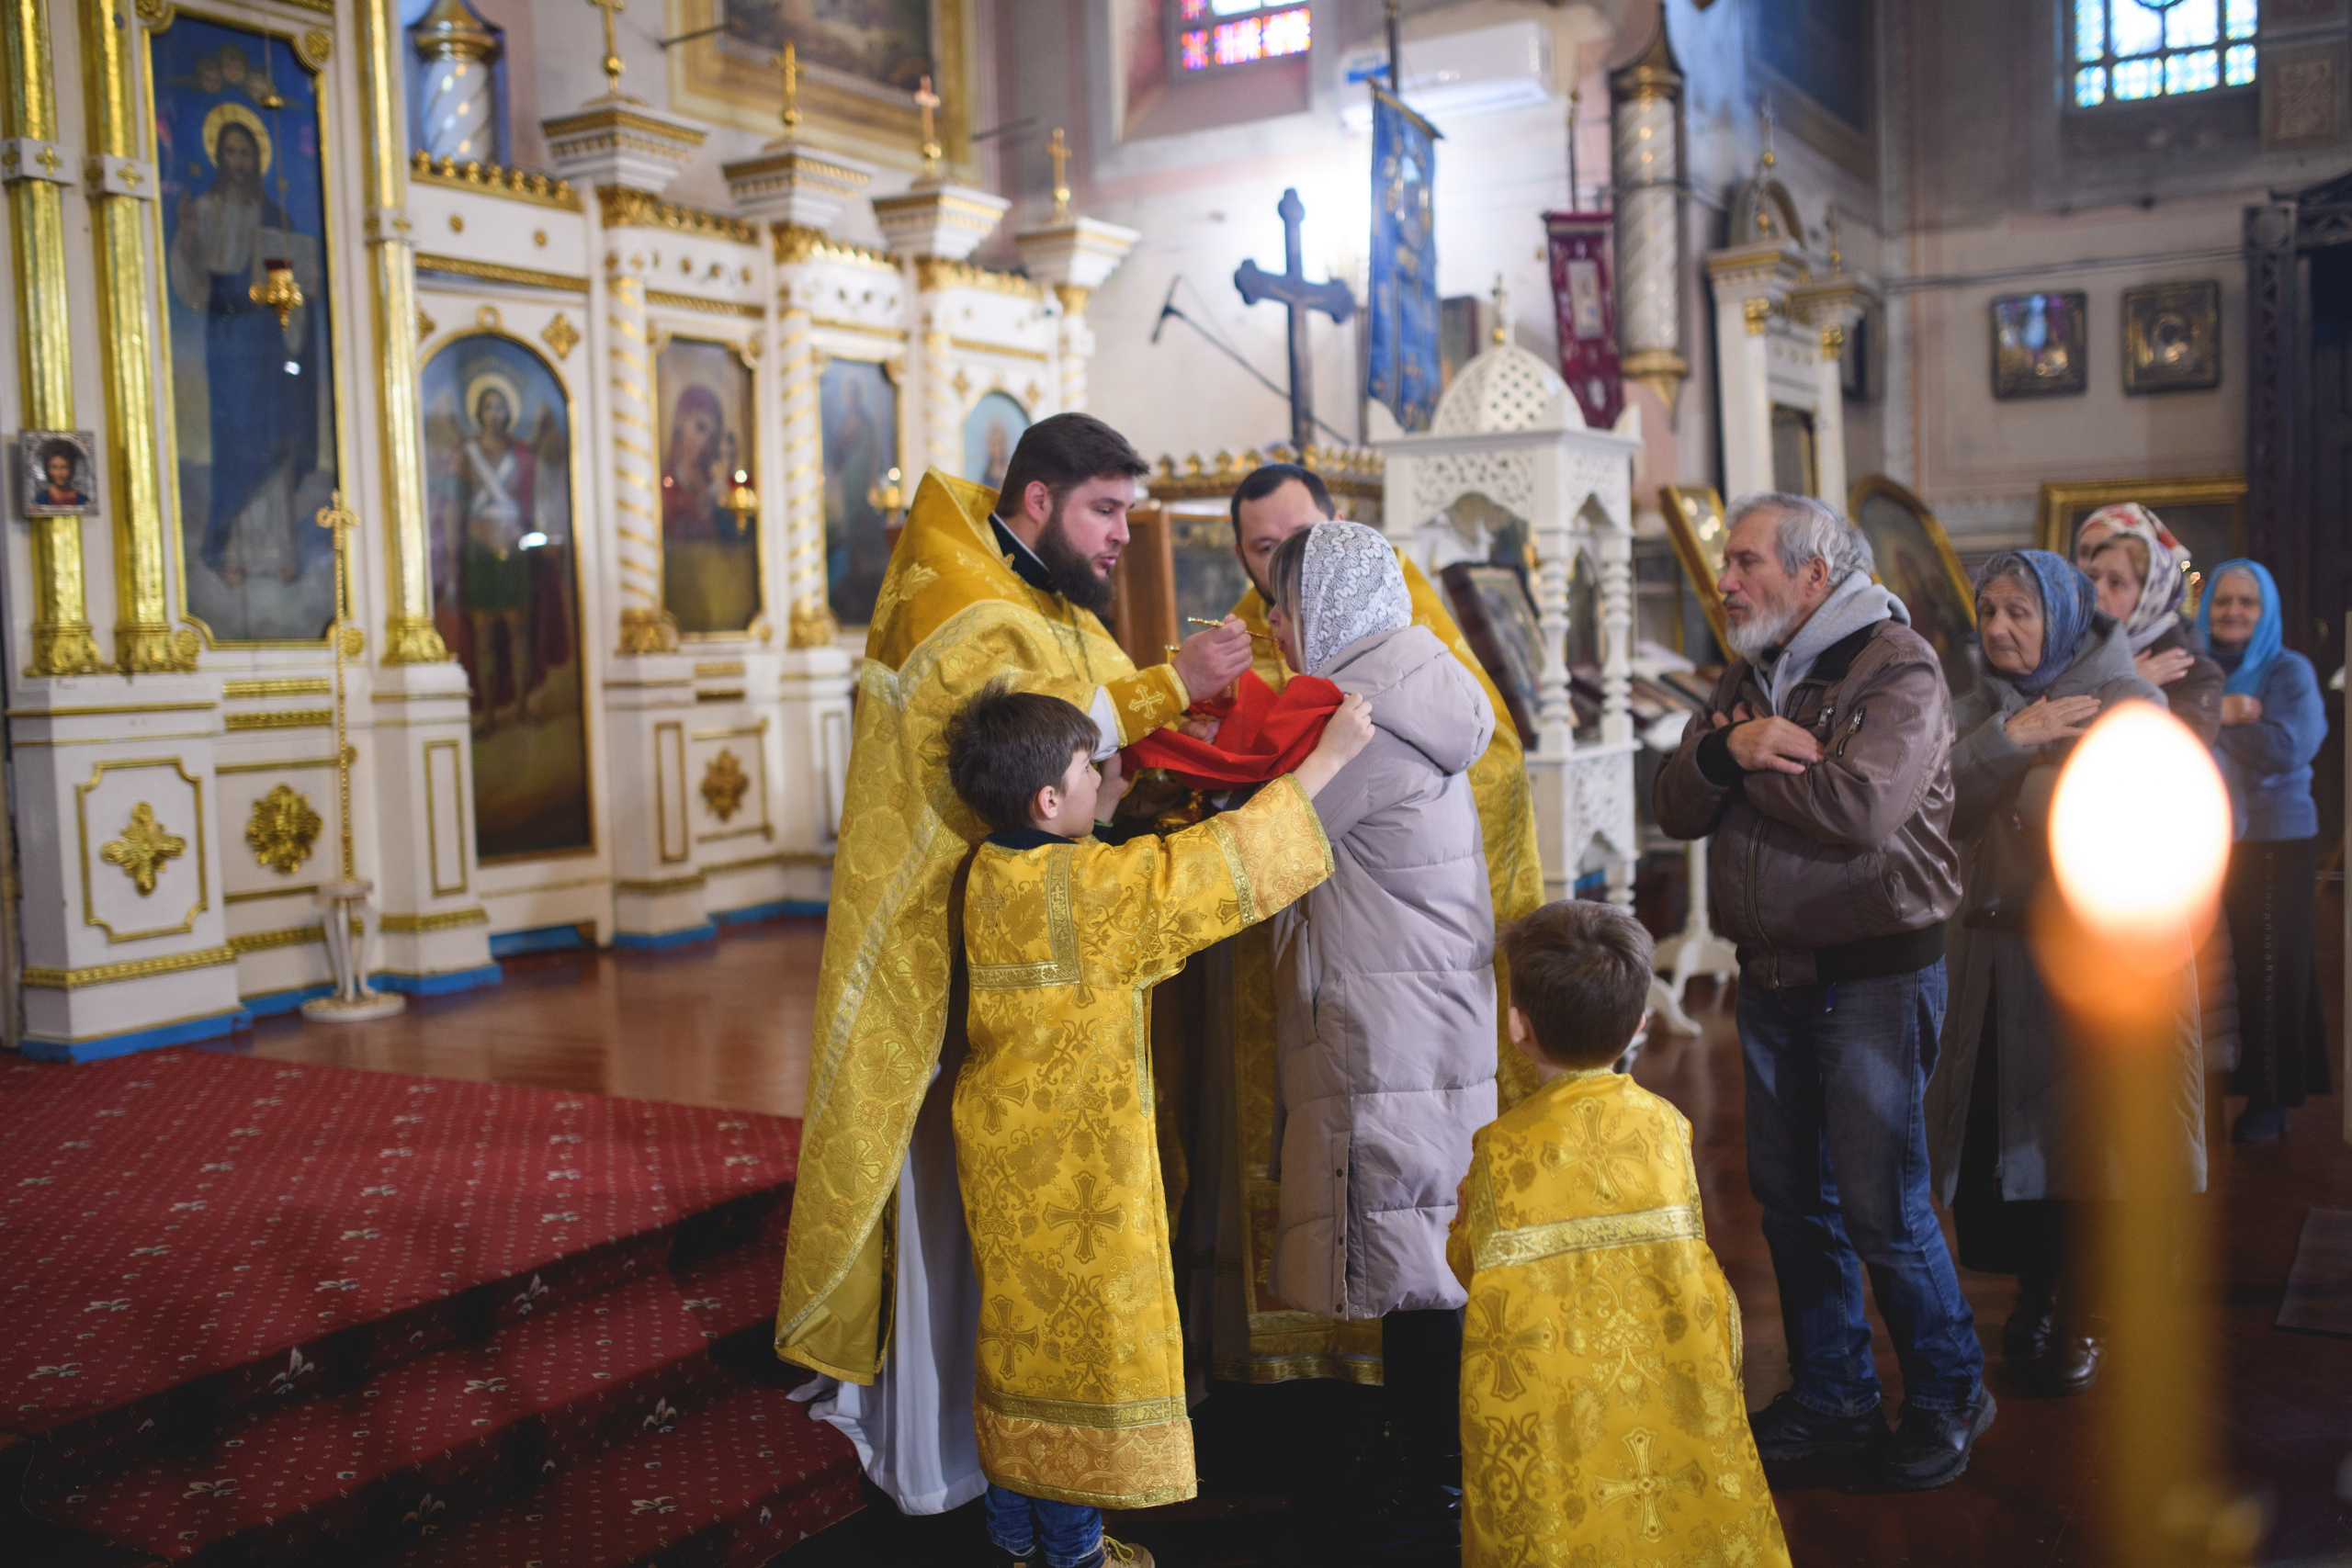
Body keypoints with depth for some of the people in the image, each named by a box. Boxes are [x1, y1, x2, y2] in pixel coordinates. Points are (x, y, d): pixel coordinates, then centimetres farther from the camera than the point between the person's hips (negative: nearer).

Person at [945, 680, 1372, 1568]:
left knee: (1023, 1327, 19)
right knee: (1080, 1329, 6)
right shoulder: (1090, 888, -24)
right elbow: (1218, 865, -22)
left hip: (1007, 1152, 8)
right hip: (1075, 1165, -8)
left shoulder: (994, 872, 1)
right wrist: (1326, 757, -16)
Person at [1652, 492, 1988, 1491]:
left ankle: (1947, 1395, 20)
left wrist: (1749, 754, -11)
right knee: (1791, 1196, 12)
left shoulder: (1898, 669, -11)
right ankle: (1831, 1398, 27)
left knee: (1882, 1208, -3)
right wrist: (1726, 749, -16)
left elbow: (1859, 807, -27)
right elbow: (1676, 808, 5)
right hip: (1771, 975, 7)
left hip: (1875, 975, -7)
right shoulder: (1749, 675, 13)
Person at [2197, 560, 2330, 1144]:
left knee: (2272, 968, 0)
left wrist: (2211, 717, -12)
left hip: (2278, 843, -3)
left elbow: (2286, 748, -16)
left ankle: (2271, 1099, 10)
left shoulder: (2290, 672, -2)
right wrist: (2223, 714, -16)